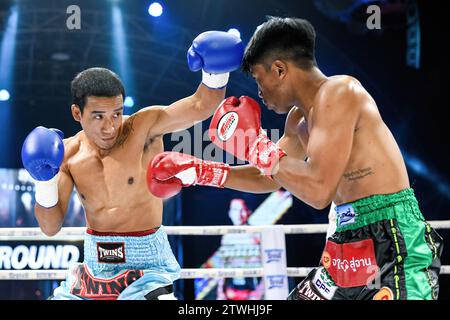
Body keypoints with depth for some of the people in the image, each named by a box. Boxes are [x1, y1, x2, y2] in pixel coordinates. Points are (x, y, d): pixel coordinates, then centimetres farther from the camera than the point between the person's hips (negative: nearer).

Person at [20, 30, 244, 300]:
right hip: (95, 265, 5)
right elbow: (50, 227, -2)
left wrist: (216, 71, -41)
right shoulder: (68, 154, -2)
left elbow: (200, 106, -23)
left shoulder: (144, 127, -12)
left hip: (146, 265, -4)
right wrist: (45, 181, -17)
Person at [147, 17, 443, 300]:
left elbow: (319, 190, -23)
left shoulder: (338, 91, -14)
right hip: (350, 244, 10)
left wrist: (255, 144, -11)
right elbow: (269, 179, 30)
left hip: (395, 244, -10)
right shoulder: (299, 118, 14)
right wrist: (197, 170, 28)